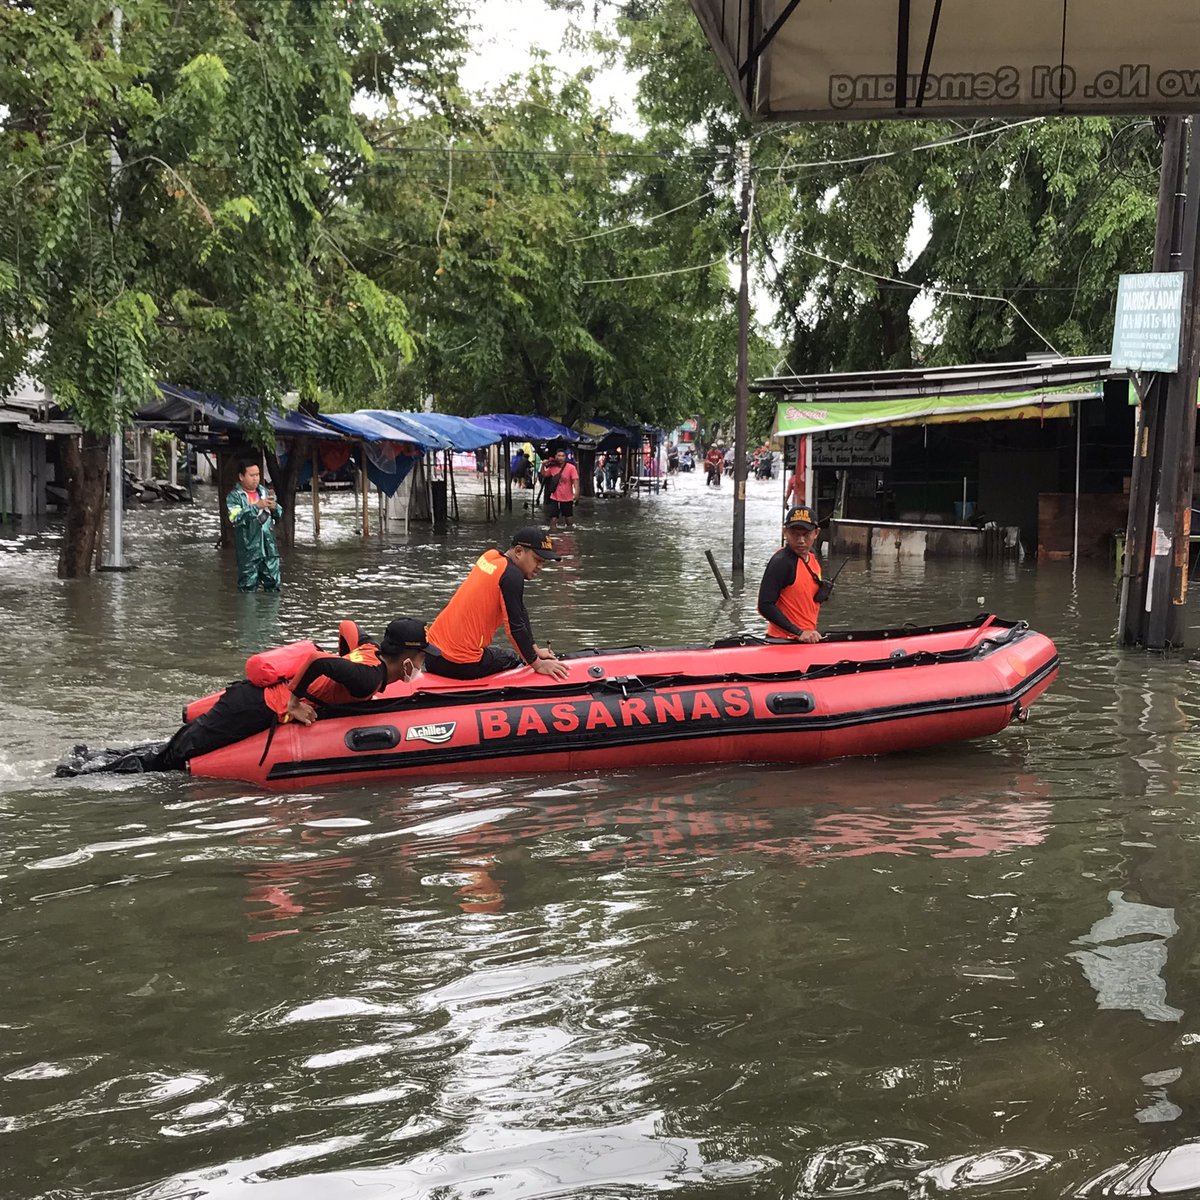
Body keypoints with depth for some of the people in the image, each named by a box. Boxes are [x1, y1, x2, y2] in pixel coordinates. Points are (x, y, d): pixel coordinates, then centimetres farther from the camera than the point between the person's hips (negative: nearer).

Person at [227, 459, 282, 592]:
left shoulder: (265, 492, 10)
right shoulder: (234, 496, -4)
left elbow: (279, 515, 14)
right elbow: (235, 518, -20)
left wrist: (274, 507, -10)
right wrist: (256, 506, -25)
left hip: (269, 548, 4)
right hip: (248, 551, -4)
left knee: (273, 586, 9)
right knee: (248, 587, 2)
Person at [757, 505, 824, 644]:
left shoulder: (815, 560, 7)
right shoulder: (781, 562, -17)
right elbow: (765, 606, -22)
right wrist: (799, 632, -23)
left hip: (807, 639, 8)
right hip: (784, 642, -8)